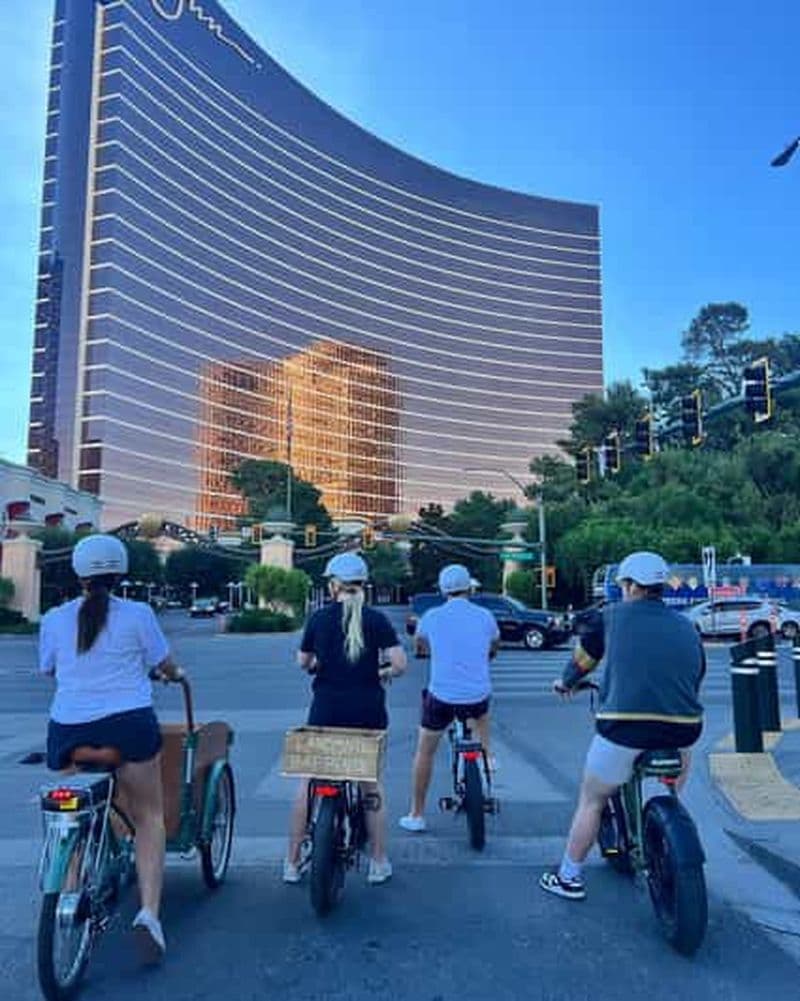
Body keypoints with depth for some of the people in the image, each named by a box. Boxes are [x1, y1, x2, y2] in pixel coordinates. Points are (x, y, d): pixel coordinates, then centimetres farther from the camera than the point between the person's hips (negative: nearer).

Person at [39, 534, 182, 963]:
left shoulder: (54, 619, 5)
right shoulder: (137, 614, -4)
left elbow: (47, 669, 19)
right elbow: (163, 663, 5)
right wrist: (174, 674, 28)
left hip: (68, 732, 3)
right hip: (129, 724, -2)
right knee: (149, 816, 10)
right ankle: (149, 911, 0)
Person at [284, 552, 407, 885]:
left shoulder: (319, 618, -3)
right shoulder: (376, 619, -5)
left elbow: (302, 662, 6)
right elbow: (399, 663, -12)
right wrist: (384, 673, 8)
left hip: (325, 711, 0)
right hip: (368, 711, 0)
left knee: (309, 782, 14)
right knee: (371, 784, 14)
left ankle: (292, 863, 20)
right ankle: (378, 863, 22)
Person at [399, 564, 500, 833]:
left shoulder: (432, 617, -3)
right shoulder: (485, 616, -1)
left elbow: (419, 644, 18)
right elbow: (495, 646, 19)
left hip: (441, 697, -1)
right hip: (478, 695, 2)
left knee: (425, 752, 15)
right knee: (481, 717, 38)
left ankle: (416, 815, 21)